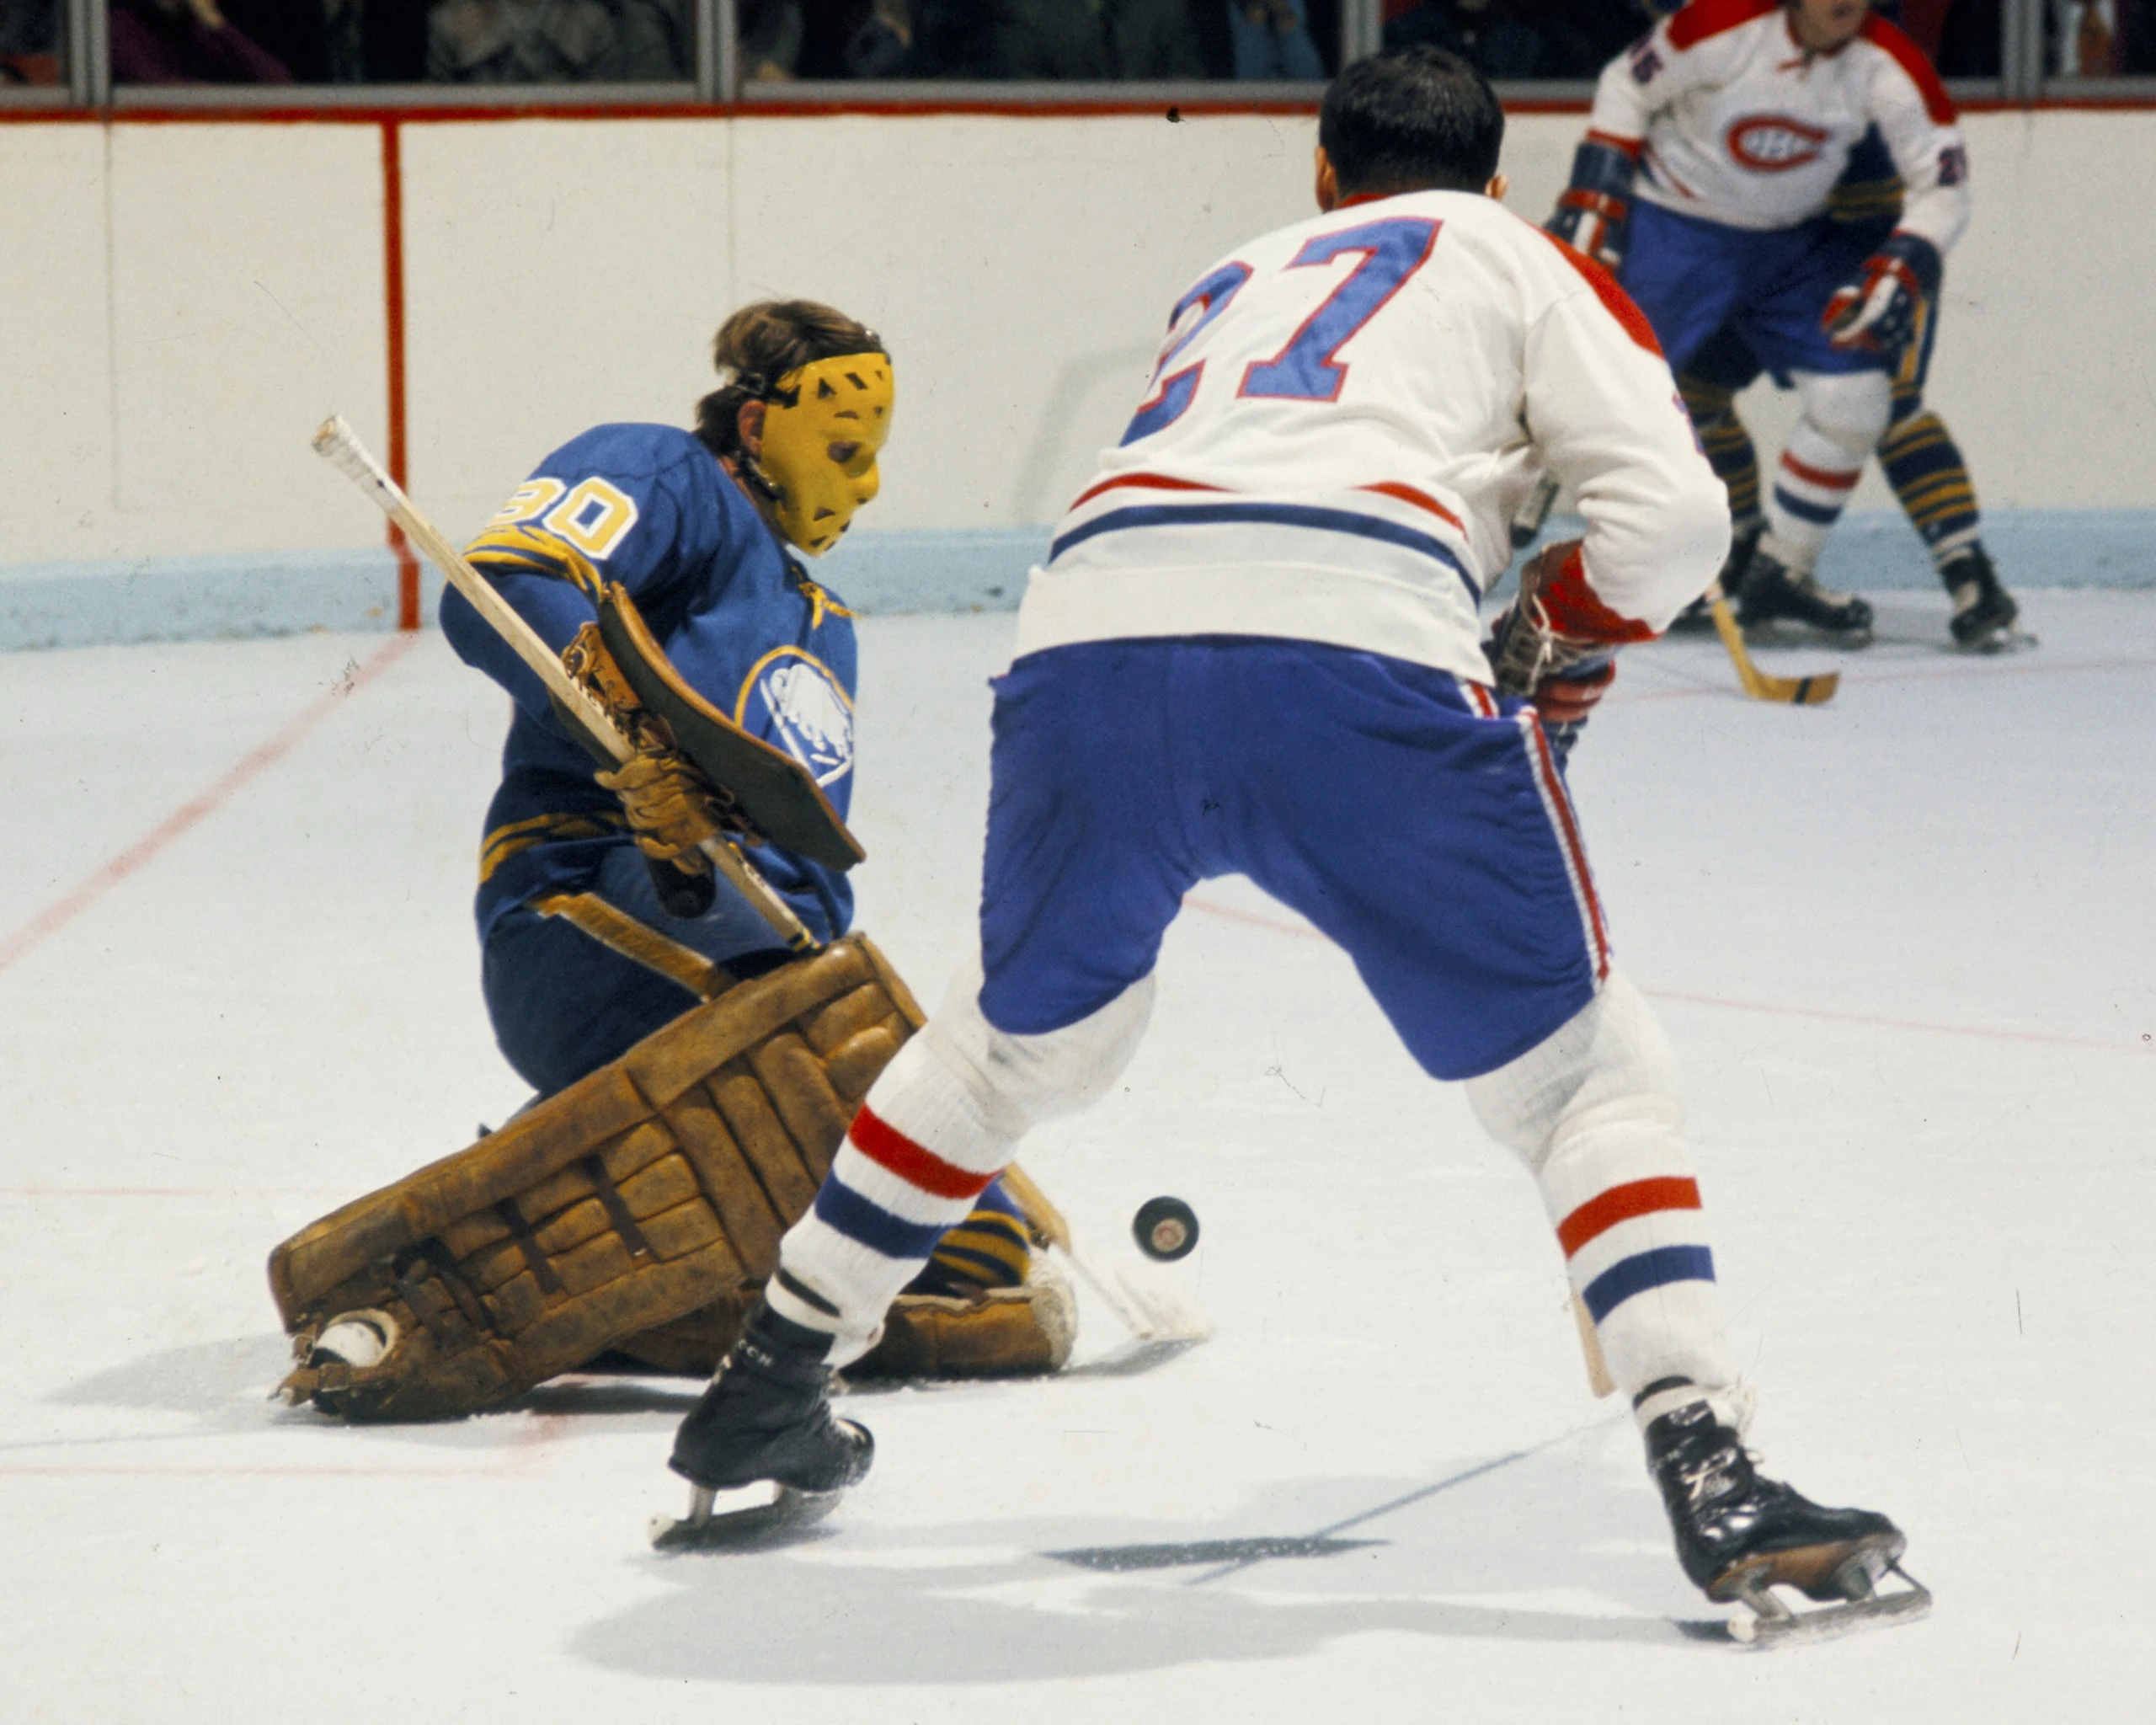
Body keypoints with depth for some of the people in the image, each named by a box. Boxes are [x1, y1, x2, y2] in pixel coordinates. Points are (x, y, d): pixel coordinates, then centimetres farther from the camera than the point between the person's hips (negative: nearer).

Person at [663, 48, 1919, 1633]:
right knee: (1582, 1070, 9)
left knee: (1024, 1042, 31)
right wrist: (1549, 635, 29)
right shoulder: (1512, 254, 26)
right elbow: (1670, 511, 11)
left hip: (1089, 634, 4)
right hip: (1357, 644, -4)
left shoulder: (1232, 285, 40)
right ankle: (1711, 1480, -8)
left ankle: (766, 1388, 37)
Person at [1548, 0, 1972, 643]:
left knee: (1857, 399, -6)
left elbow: (1943, 180, -10)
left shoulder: (1889, 65, -16)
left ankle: (1780, 572, 12)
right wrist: (1594, 200, -14)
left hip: (1793, 241, 4)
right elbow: (1625, 88, -10)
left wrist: (1902, 270, -25)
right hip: (1672, 227, -4)